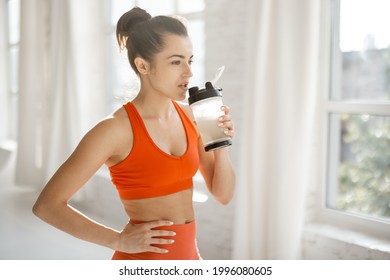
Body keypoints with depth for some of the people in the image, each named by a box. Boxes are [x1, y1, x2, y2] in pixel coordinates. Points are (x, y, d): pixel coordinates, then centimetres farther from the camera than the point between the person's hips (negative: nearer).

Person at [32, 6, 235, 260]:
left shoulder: (188, 116, 1)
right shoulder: (115, 129, -17)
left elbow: (223, 194, 5)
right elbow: (46, 205, -14)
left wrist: (221, 144, -11)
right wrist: (119, 241, -16)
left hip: (188, 257, 6)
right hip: (143, 262, -6)